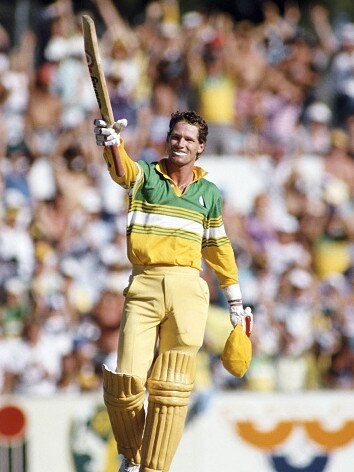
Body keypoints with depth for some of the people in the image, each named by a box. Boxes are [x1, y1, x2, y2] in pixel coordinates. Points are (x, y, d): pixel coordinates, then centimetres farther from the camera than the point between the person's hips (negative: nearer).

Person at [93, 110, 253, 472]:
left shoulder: (209, 193, 13)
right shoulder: (146, 176, 4)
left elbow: (218, 247, 23)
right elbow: (122, 170, -20)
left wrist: (235, 302, 25)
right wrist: (112, 143, -43)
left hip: (187, 290, 2)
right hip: (144, 287, -2)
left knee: (171, 388, -3)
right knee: (126, 383, -9)